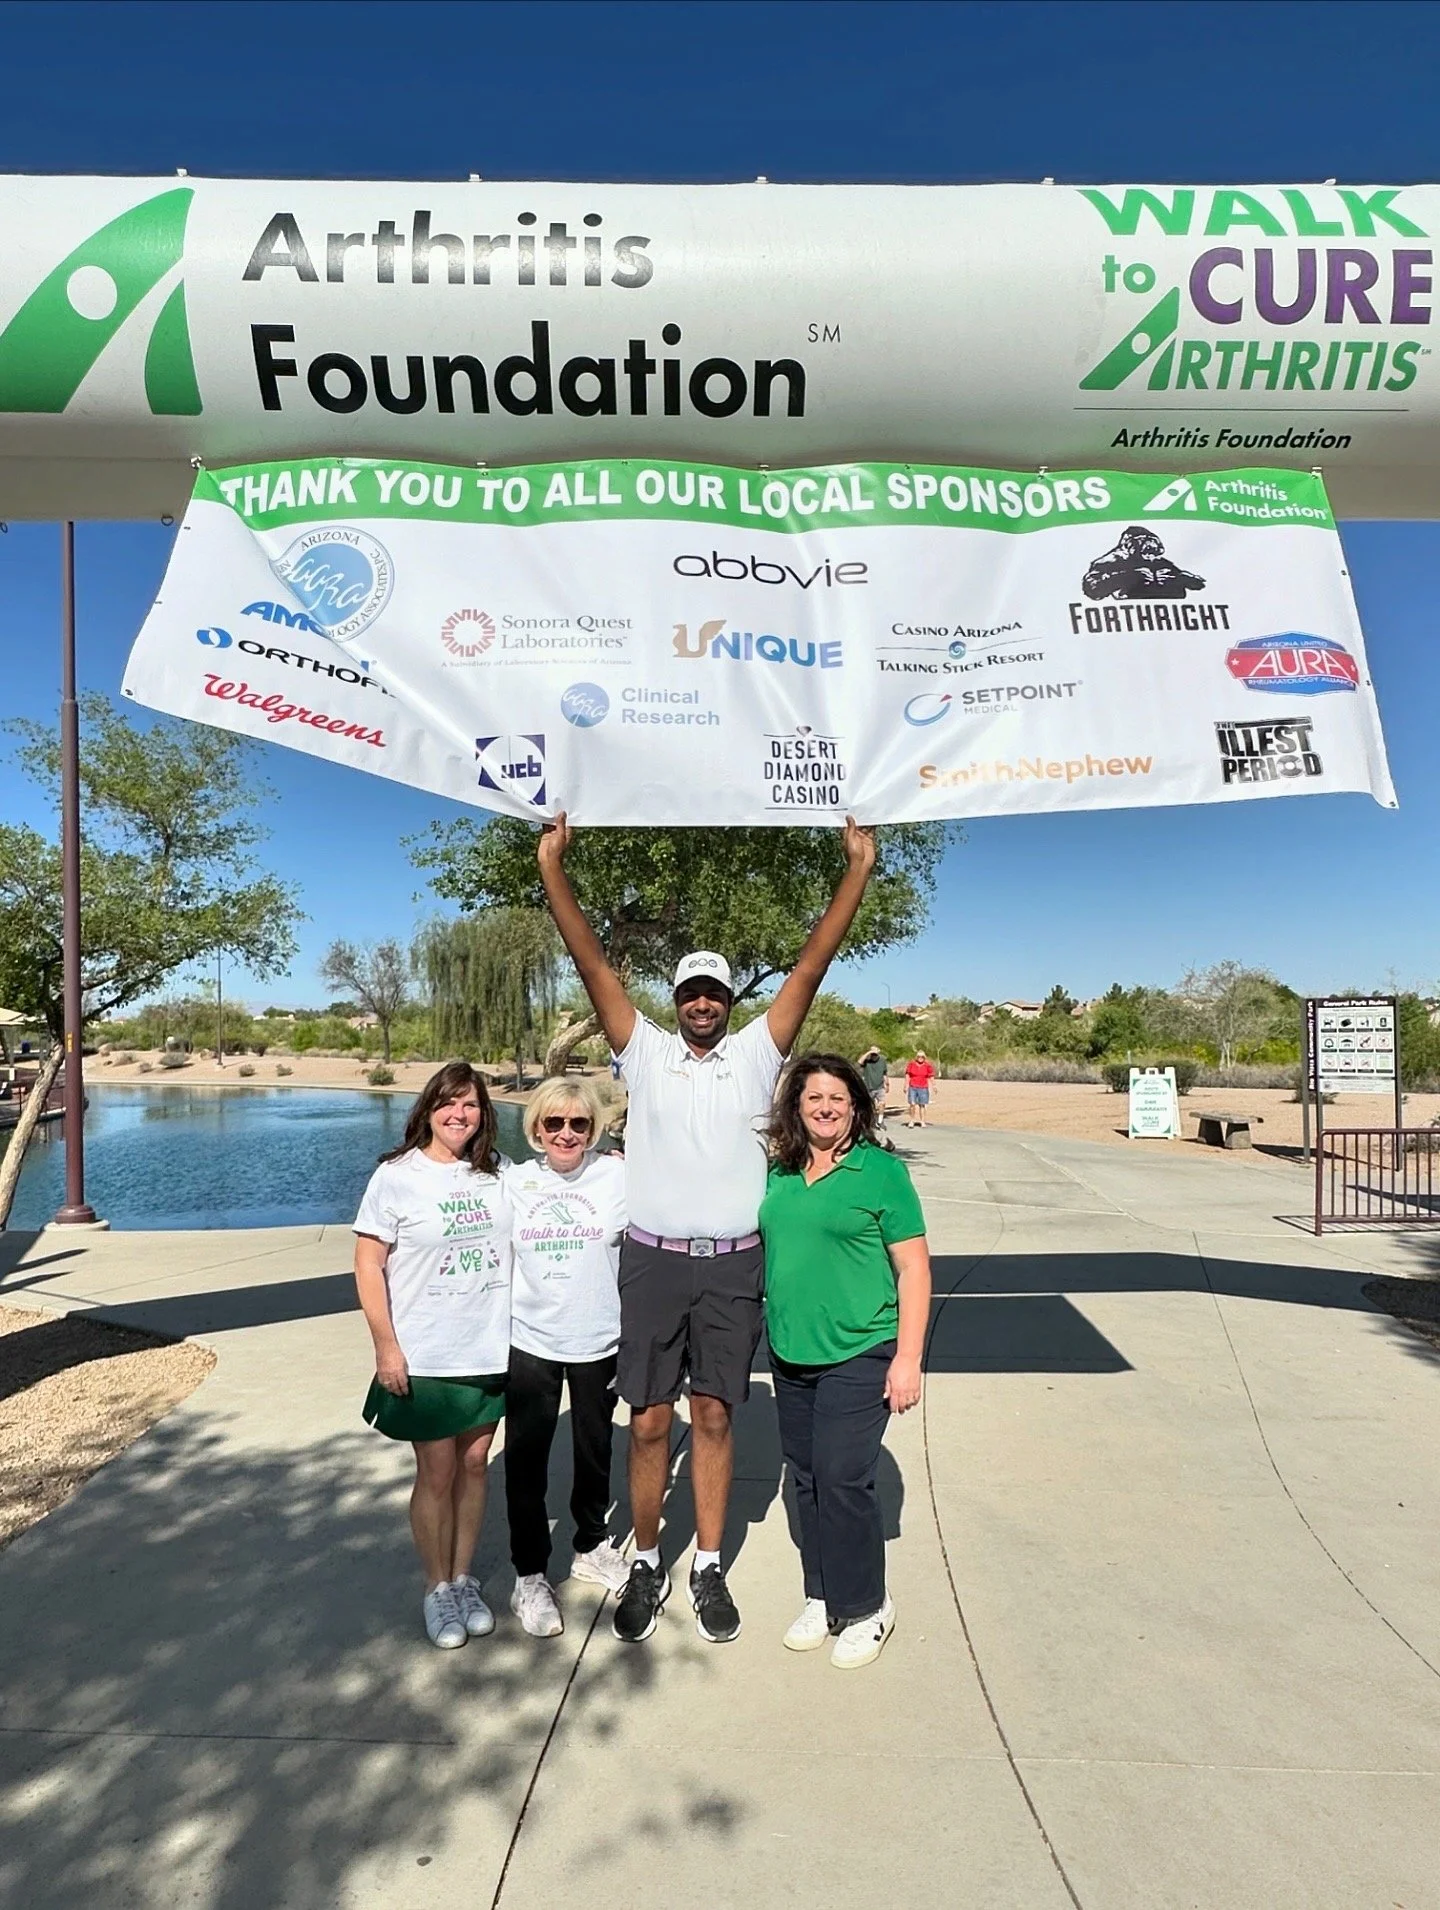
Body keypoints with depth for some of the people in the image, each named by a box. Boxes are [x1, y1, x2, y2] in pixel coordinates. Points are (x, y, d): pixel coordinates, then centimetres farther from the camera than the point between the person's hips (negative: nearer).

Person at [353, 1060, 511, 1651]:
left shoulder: (493, 1175, 3)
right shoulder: (397, 1176, -9)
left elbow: (511, 1250, 17)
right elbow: (368, 1264, -9)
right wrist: (386, 1346, -11)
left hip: (490, 1350, 4)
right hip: (424, 1357, -3)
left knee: (474, 1463, 13)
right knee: (437, 1473, 6)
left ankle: (464, 1578, 30)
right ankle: (437, 1588, 26)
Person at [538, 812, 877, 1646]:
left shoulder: (757, 1052, 4)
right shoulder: (646, 1051, 3)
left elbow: (812, 964, -3)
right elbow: (593, 962, -4)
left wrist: (857, 871, -8)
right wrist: (553, 867, -11)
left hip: (732, 1265, 0)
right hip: (654, 1260, 0)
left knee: (714, 1416, 11)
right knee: (650, 1422, 7)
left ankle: (710, 1570, 27)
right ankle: (647, 1566, 26)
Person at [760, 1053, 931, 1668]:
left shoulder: (882, 1171, -9)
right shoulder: (780, 1175, 6)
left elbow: (913, 1269, -9)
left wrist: (908, 1358, -12)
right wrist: (771, 1333, 12)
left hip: (859, 1353, -5)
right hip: (789, 1353, 6)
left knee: (842, 1479, -4)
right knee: (805, 1478, 14)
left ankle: (865, 1607, 18)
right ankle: (821, 1597, 32)